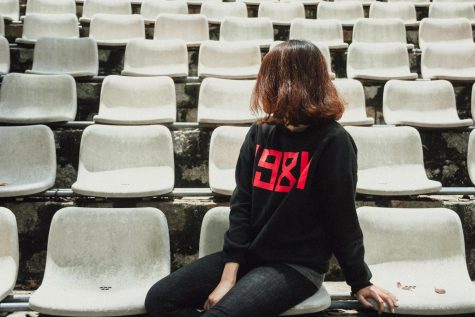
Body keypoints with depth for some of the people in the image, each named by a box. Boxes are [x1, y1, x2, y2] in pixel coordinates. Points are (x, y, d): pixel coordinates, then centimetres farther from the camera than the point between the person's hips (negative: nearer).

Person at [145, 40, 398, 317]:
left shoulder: (332, 141, -12)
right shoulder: (260, 134, 5)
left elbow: (341, 219, -6)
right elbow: (241, 204, -1)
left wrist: (360, 282, 0)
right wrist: (229, 274, -9)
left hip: (298, 265, -6)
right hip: (249, 254, 6)